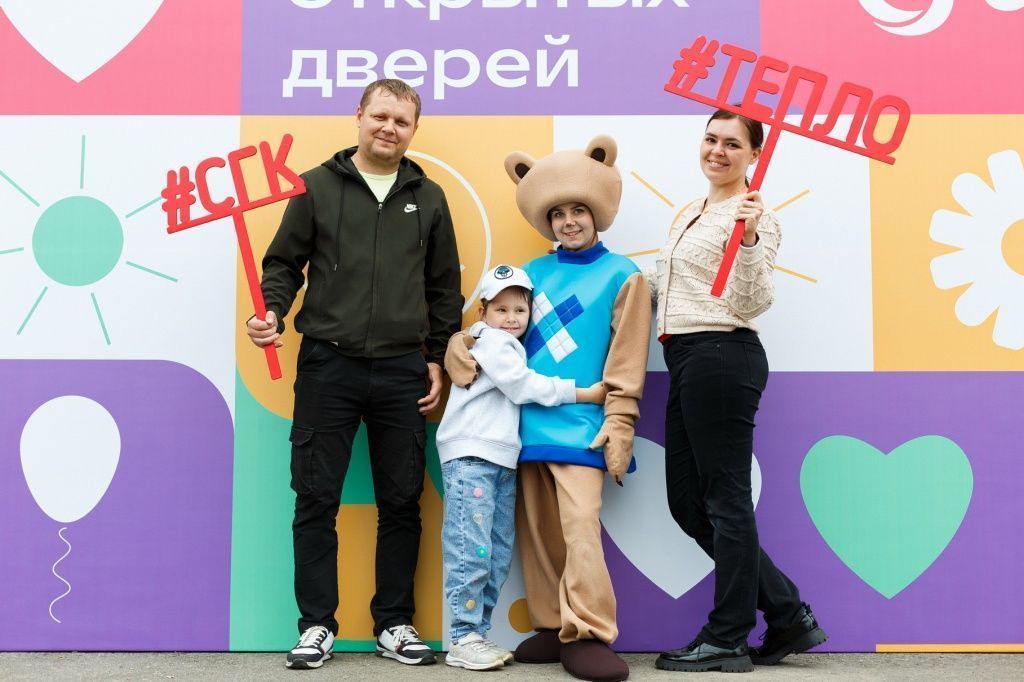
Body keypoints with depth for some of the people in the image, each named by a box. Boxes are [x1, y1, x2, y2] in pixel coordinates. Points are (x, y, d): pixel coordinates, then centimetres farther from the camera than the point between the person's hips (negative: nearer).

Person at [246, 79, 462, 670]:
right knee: (317, 499, 1)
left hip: (403, 371, 2)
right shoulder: (317, 187, 6)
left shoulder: (429, 198, 11)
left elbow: (445, 288, 13)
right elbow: (283, 263, 5)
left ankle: (395, 623, 18)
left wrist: (438, 360, 7)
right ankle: (317, 625, 12)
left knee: (401, 502, 6)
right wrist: (272, 313, -13)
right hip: (328, 365, -1)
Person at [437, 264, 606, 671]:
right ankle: (463, 638, -8)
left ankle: (478, 633, 11)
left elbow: (519, 391, 18)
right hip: (470, 455, -9)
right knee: (471, 551, -11)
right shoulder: (491, 341, -3)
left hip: (502, 460, 9)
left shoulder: (511, 347, 24)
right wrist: (585, 394, -8)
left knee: (498, 555, 7)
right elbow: (526, 387, -10)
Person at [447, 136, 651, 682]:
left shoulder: (622, 275, 3)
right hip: (527, 420, 5)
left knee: (579, 525, -14)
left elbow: (626, 364, -1)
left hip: (579, 423, -5)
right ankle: (552, 627, 18)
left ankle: (588, 635, -9)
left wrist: (618, 426, -8)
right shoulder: (533, 273, 15)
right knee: (536, 529, 8)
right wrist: (459, 346, -4)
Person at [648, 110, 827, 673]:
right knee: (687, 504, 11)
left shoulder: (752, 216, -7)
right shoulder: (690, 213, 20)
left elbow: (751, 303, -17)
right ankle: (789, 616, 19)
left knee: (724, 501, -2)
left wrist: (748, 241, -29)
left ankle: (726, 641, 10)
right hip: (686, 360, 10)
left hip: (721, 356, -10)